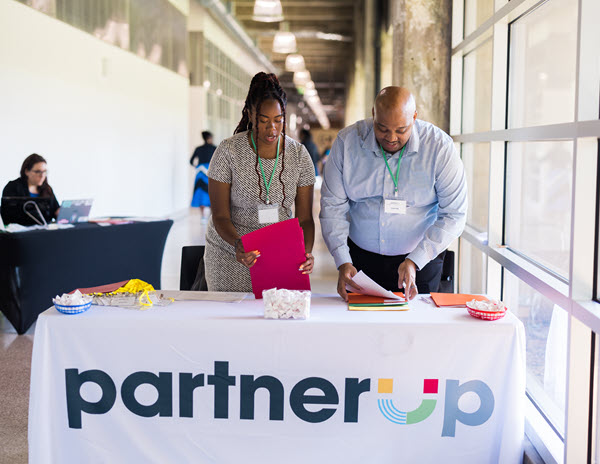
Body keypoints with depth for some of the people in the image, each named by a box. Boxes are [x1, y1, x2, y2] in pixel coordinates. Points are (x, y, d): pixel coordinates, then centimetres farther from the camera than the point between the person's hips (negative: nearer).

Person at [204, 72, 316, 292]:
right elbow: (220, 216, -11)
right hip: (230, 256, -2)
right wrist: (237, 243, -32)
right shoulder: (228, 151, -12)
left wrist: (306, 252, -23)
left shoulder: (299, 154, -5)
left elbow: (305, 218, -4)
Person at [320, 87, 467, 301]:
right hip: (361, 257, 1)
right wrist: (343, 262, -14)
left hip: (420, 261, -1)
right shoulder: (347, 141, -8)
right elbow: (333, 205, -4)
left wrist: (415, 261, -20)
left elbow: (453, 215, -11)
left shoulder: (439, 147, -13)